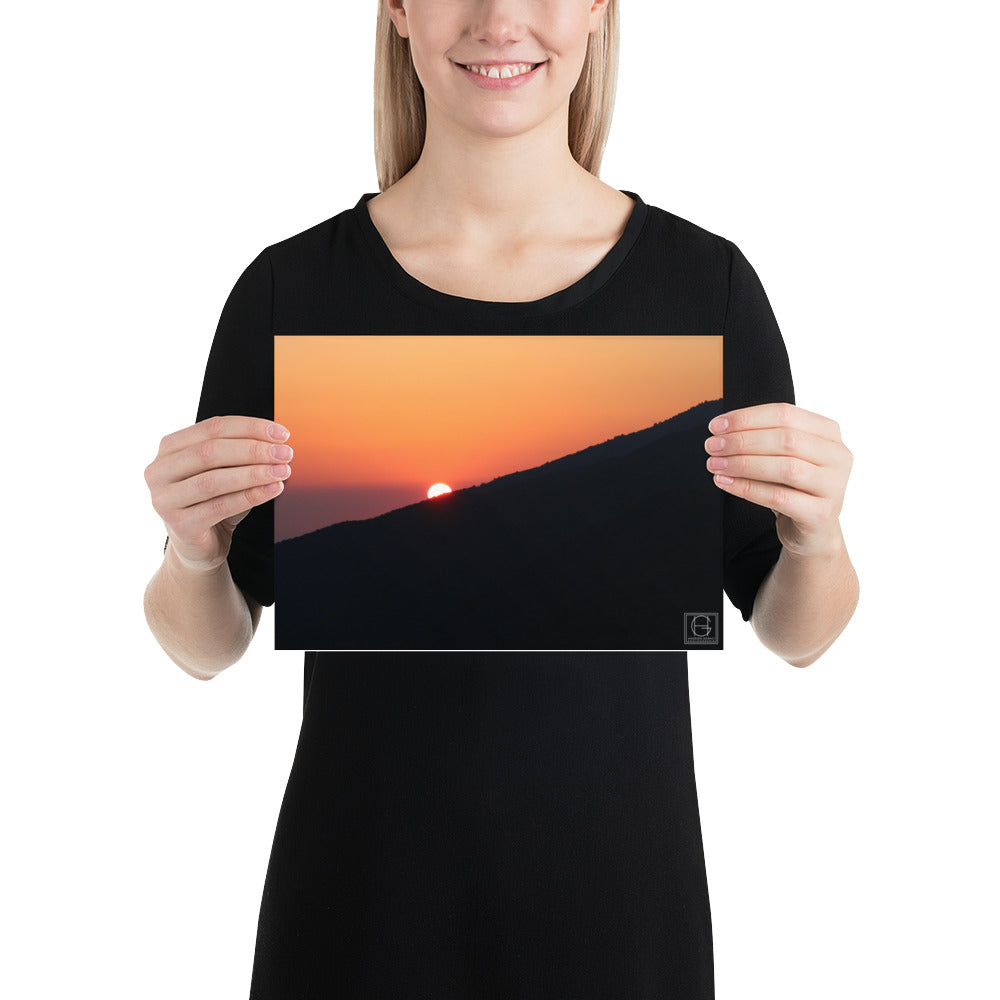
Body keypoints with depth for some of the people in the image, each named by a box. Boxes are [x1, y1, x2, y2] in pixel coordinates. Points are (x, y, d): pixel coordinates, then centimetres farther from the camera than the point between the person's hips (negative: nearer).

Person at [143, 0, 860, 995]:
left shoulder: (707, 281, -7)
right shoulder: (290, 289, -7)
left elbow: (794, 634, 1)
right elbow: (206, 646, 0)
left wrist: (818, 537, -19)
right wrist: (192, 552, -20)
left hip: (618, 889, 1)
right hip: (361, 897, 0)